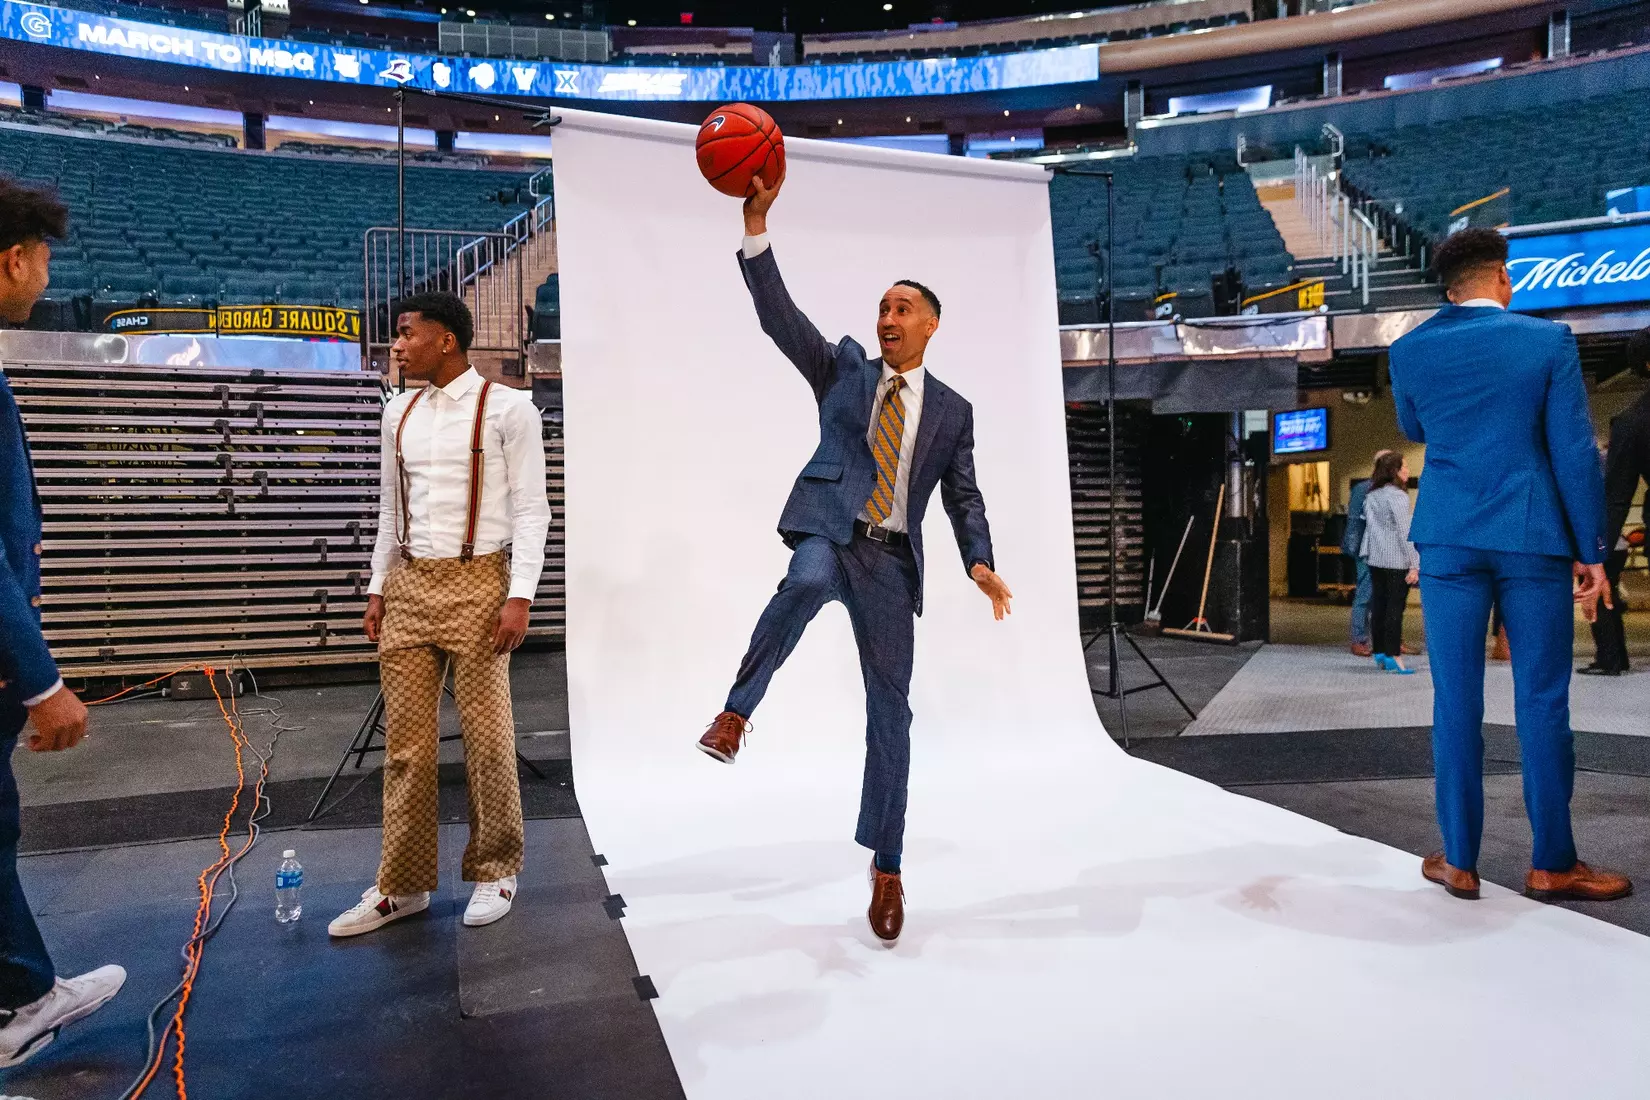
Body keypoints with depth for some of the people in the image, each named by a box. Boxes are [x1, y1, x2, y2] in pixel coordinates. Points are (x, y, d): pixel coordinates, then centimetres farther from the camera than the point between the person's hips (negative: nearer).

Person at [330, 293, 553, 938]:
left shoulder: (506, 410, -5)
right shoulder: (400, 414, 12)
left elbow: (530, 509, -8)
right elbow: (391, 508, 17)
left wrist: (519, 596, -15)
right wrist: (377, 588, 13)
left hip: (476, 582, -5)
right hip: (408, 585, 5)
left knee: (486, 736, 2)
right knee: (406, 741, 8)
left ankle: (494, 872, 20)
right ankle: (403, 885, 20)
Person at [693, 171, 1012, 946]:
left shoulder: (952, 410, 14)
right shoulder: (842, 368, 13)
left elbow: (964, 498, 12)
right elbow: (778, 315, 1)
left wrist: (979, 563, -6)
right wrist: (756, 227, -10)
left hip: (891, 560, 2)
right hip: (827, 527, -1)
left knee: (890, 709, 2)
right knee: (807, 581, -41)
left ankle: (886, 867, 12)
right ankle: (737, 710, -26)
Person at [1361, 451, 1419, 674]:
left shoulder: (1371, 496, 11)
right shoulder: (1398, 496, -10)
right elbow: (1404, 532, -13)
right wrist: (1414, 564, -13)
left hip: (1375, 559, 7)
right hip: (1397, 560, -7)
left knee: (1378, 605, 9)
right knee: (1395, 607, -4)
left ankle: (1380, 653, 14)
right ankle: (1393, 656, -4)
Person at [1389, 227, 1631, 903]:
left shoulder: (1409, 351, 4)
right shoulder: (1548, 340, -1)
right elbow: (1575, 452, -4)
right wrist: (1591, 550, 1)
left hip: (1449, 538, 1)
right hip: (1532, 537, -1)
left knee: (1456, 699, 4)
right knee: (1541, 700, 5)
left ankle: (1460, 860, 8)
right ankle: (1551, 863, 12)